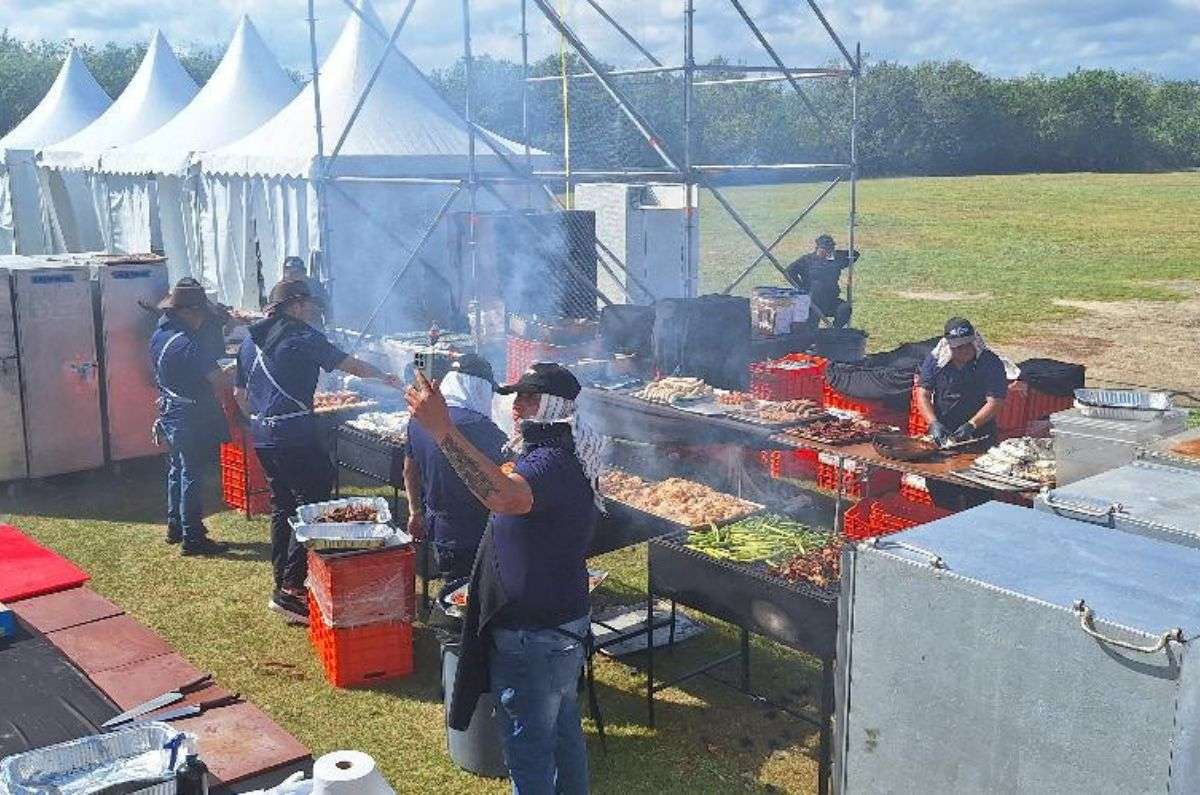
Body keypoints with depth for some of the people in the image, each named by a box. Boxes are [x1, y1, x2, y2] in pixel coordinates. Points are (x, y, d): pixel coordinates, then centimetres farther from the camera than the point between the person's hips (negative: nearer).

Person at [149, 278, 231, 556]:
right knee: (192, 476, -2)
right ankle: (192, 538, 4)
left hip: (169, 412, 9)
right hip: (192, 418, -9)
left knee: (177, 470, 20)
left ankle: (175, 527, 31)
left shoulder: (159, 335, 4)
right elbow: (219, 379, -27)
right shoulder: (188, 345, -25)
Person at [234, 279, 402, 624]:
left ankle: (282, 582, 23)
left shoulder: (251, 340, 15)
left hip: (262, 436, 9)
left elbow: (240, 395, 20)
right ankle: (290, 590, -8)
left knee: (282, 505, 16)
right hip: (296, 436, -9)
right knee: (313, 505, -5)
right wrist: (385, 377, 12)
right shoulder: (303, 337, -7)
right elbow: (350, 365, -2)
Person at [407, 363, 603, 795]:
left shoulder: (552, 462, -27)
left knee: (528, 746, 4)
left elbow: (505, 496, -49)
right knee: (562, 728, 27)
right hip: (563, 626, 11)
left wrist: (442, 430, -53)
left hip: (535, 637, -11)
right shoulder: (554, 454, 8)